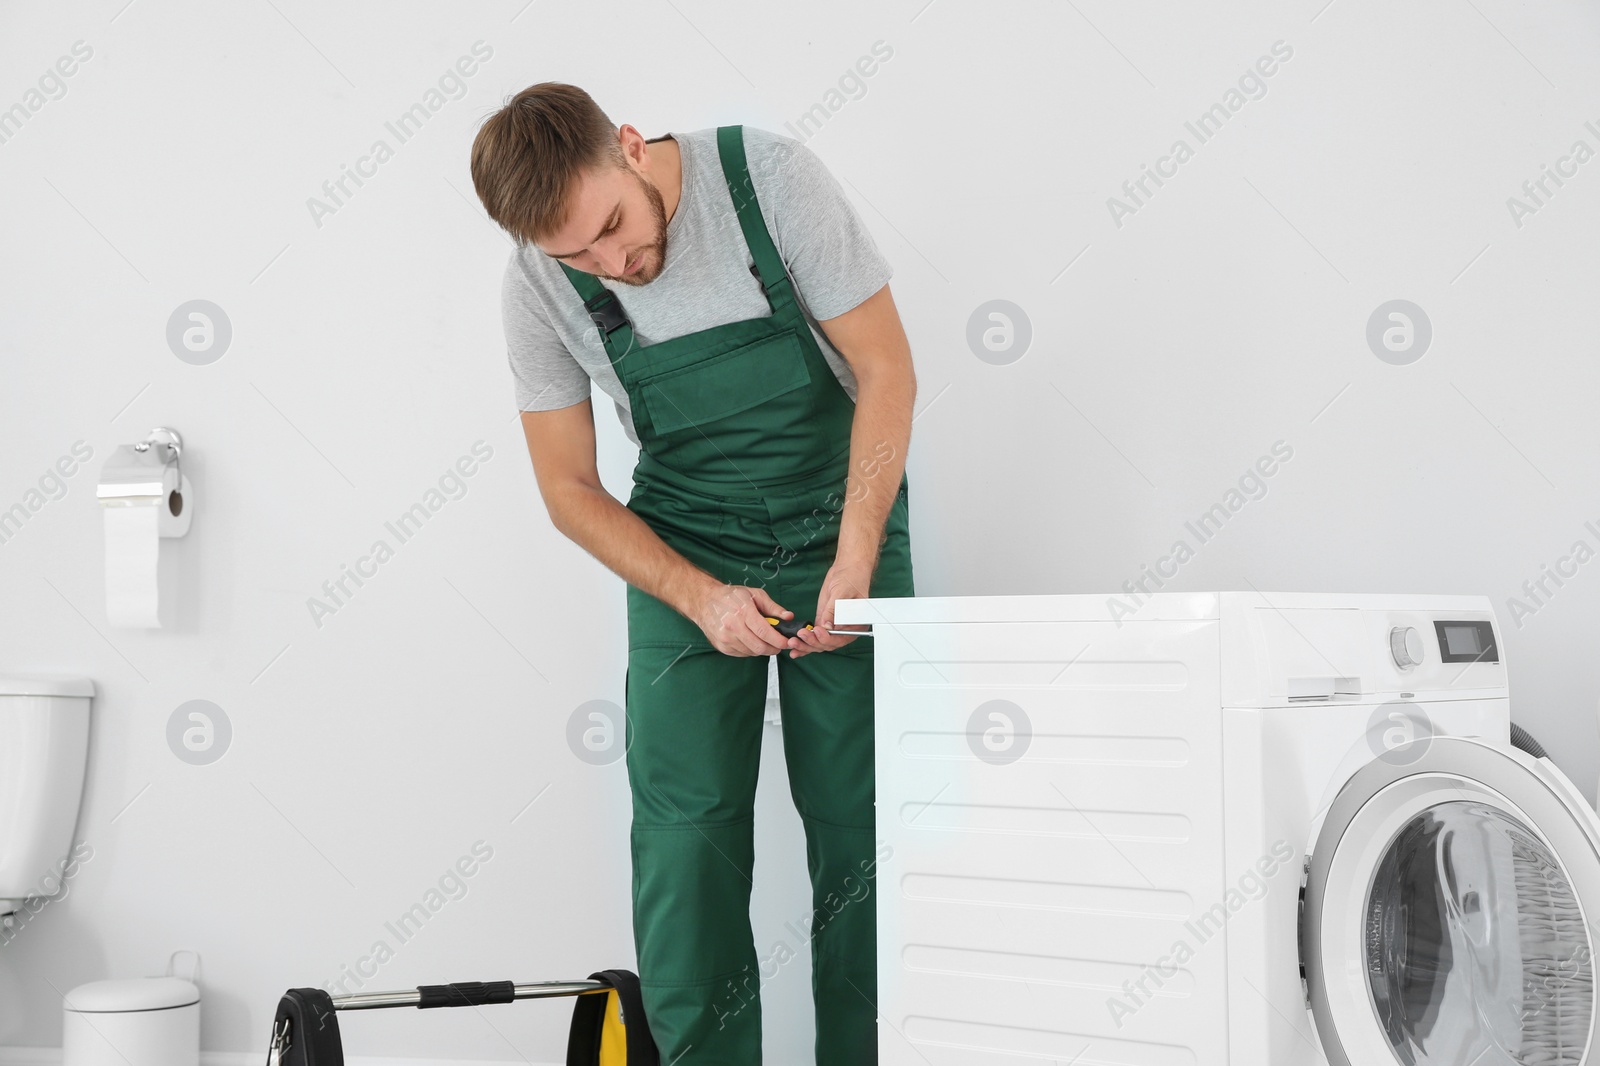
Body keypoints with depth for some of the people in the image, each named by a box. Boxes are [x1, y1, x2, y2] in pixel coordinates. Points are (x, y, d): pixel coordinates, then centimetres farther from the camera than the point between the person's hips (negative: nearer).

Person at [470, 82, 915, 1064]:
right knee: (687, 834, -8)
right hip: (686, 557, 1)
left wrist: (854, 562, -20)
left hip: (843, 523, -1)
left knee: (860, 827, -3)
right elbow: (570, 489, -3)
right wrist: (700, 599, -16)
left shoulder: (771, 177, -19)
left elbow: (887, 371, -14)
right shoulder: (537, 288, -12)